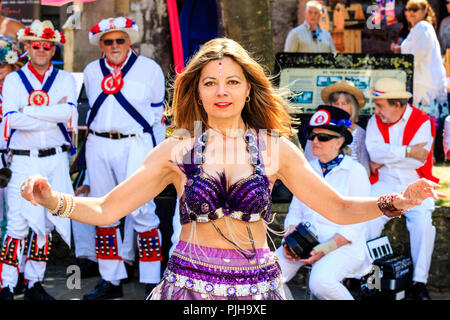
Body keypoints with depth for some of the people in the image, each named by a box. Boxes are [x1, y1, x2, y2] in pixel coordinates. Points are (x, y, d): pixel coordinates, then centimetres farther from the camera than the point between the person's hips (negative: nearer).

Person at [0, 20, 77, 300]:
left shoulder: (65, 79, 8)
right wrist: (55, 115, -13)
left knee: (46, 223, 7)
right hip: (24, 160, -2)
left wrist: (28, 110, -13)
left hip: (56, 160, 2)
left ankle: (35, 283, 17)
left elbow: (68, 112, -11)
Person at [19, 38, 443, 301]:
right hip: (189, 283, 0)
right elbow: (106, 210, 0)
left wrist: (393, 202, -10)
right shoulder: (176, 150, 1)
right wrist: (53, 200, -17)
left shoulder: (275, 148, 4)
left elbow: (338, 209, 7)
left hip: (256, 286, 1)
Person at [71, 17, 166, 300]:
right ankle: (111, 281, 17)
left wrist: (157, 153, 7)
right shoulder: (91, 72, 11)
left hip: (135, 145, -4)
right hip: (98, 146, 4)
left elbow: (158, 112, 8)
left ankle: (152, 282, 0)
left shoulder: (149, 69, 2)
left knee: (142, 211, -9)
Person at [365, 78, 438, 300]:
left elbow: (418, 160, -14)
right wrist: (407, 151, -18)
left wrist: (384, 162, -8)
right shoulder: (375, 121, 7)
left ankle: (420, 282, -19)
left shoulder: (422, 122, -3)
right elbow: (374, 151, -11)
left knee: (423, 220, -27)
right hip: (384, 186, 2)